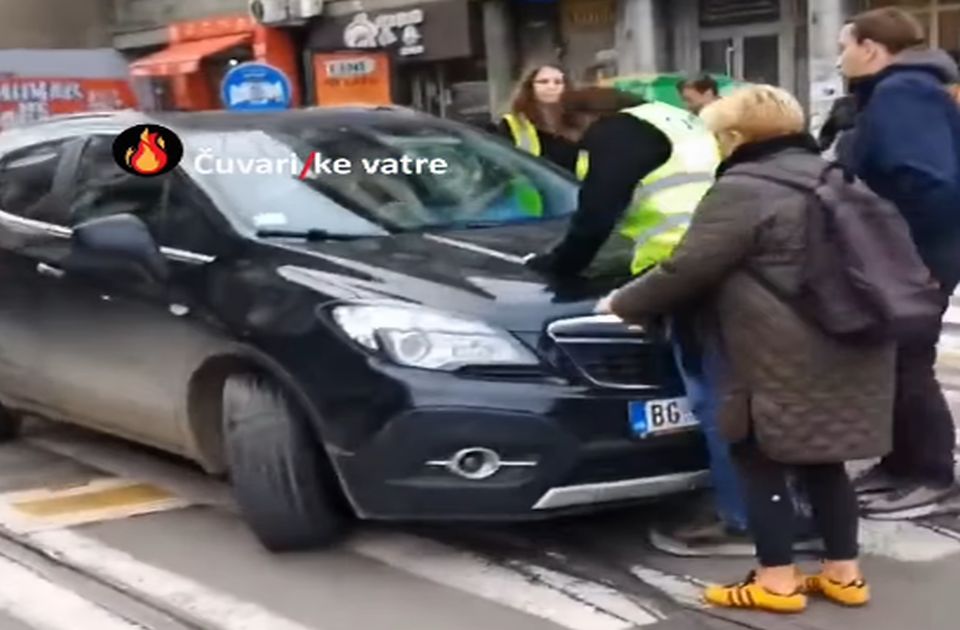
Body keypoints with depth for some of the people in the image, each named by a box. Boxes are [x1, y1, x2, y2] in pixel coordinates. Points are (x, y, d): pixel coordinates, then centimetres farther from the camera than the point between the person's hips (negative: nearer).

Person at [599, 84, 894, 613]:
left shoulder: (743, 190, -10)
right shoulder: (828, 178, 18)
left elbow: (686, 270, -12)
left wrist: (622, 303, 2)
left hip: (786, 358, -9)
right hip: (844, 350, 9)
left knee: (759, 460, 3)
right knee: (821, 460, 17)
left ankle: (776, 581, 8)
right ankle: (844, 574, 23)